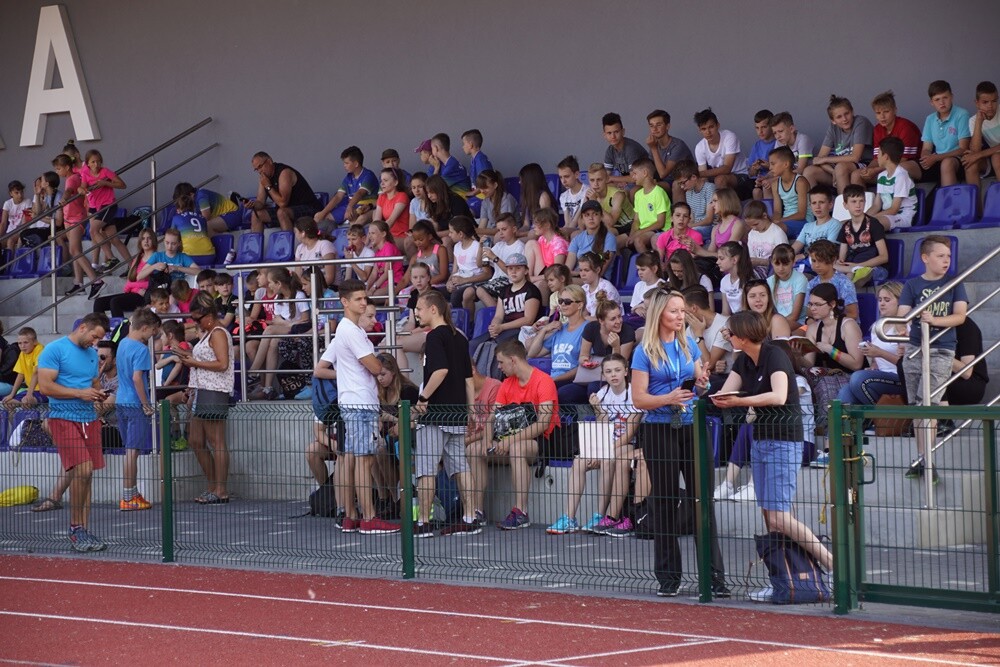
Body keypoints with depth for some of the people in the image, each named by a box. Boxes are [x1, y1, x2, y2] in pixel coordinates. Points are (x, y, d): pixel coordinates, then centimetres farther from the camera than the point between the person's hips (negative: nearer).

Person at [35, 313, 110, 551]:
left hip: (89, 419, 7)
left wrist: (98, 393, 5)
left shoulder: (92, 353, 16)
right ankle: (76, 528, -5)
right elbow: (45, 386, -13)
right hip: (64, 418, -7)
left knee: (85, 475, 6)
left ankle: (83, 530, 11)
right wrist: (80, 393, -16)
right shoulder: (54, 350, -7)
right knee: (82, 470, -17)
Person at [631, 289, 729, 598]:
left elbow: (700, 385, 15)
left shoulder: (689, 345, 10)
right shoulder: (644, 351, -2)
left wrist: (703, 385, -8)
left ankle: (715, 576, -1)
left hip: (691, 427, 3)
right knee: (665, 500, 3)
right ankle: (668, 576, 11)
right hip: (659, 430, -3)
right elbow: (639, 399, -7)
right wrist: (668, 398, -23)